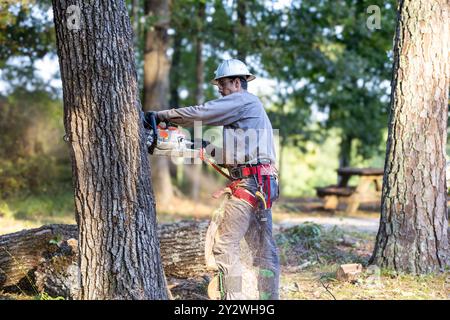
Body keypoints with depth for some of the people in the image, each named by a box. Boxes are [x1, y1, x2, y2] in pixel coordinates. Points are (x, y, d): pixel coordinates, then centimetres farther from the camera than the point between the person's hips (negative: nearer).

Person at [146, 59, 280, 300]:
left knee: (225, 244, -9)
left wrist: (162, 115, -6)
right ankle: (269, 297, 11)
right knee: (263, 248, 9)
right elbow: (235, 149, 23)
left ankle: (233, 297, -10)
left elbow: (200, 113, -13)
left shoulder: (243, 100, -5)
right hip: (263, 184, 10)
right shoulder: (250, 107, 25)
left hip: (249, 182, -10)